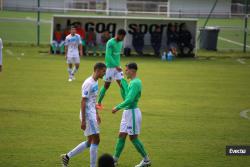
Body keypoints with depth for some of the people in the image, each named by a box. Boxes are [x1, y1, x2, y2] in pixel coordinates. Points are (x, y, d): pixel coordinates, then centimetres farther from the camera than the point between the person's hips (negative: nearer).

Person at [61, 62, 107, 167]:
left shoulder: (95, 82, 11)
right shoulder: (88, 83, -17)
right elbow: (83, 102, -19)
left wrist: (97, 114, 24)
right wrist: (83, 120, -20)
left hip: (92, 114, 10)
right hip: (88, 115, -10)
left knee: (90, 142, 12)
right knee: (96, 140, -7)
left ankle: (67, 157, 20)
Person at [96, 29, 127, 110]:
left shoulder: (120, 43, 8)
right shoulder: (110, 43, -16)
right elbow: (108, 56, -23)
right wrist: (116, 66, -28)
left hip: (117, 67, 7)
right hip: (110, 67, -7)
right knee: (106, 85, 3)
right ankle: (99, 103, 17)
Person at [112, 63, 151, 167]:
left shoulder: (135, 83, -18)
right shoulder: (132, 82, 14)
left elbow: (129, 100, -25)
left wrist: (117, 107, -16)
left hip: (132, 112, -10)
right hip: (127, 112, 10)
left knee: (133, 138, -3)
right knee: (121, 136, 10)